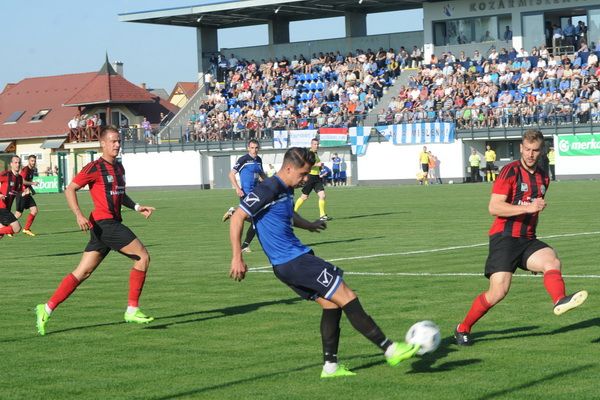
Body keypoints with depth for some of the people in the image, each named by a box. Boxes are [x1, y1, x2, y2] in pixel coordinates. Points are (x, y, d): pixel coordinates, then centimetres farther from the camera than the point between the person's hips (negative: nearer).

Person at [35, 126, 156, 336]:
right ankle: (132, 310, -3)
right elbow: (70, 189, -7)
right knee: (143, 256, -8)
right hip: (104, 223, -9)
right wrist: (79, 215, -19)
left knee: (82, 272, 7)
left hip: (112, 224, 9)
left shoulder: (119, 167, 18)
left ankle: (47, 309, 8)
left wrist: (137, 207, 16)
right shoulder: (95, 167, -8)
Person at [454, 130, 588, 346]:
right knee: (498, 292, -13)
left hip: (528, 240, 6)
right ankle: (463, 329, 4)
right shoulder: (510, 171, -7)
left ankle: (560, 301, -51)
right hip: (504, 238, -6)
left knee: (552, 260, -25)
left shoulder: (543, 177, 16)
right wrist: (528, 208, -23)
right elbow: (494, 207, -16)